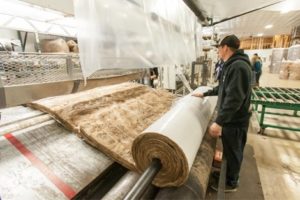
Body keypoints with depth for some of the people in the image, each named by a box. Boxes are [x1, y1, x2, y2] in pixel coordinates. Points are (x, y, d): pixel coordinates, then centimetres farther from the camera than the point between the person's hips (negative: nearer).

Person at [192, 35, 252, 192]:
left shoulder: (239, 66, -24)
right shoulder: (231, 65, 10)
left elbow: (234, 98, -31)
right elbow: (222, 88, 22)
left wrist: (219, 122, -32)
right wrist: (204, 94, 27)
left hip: (234, 121, -9)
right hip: (229, 119, 9)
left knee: (233, 153, 11)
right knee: (229, 151, 24)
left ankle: (231, 183, 32)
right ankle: (227, 174, 45)